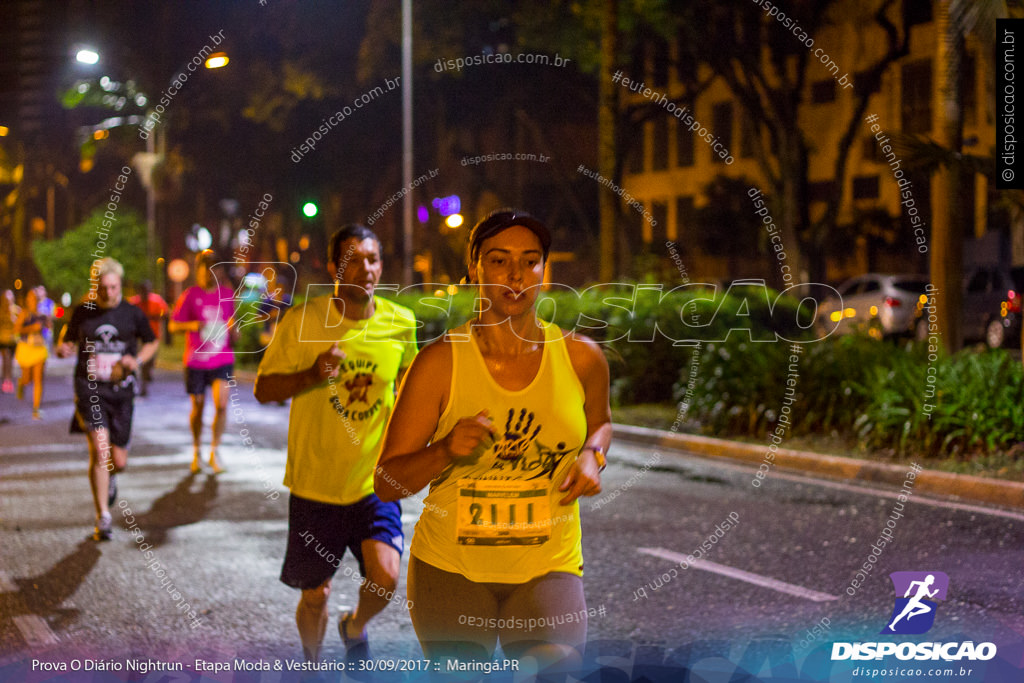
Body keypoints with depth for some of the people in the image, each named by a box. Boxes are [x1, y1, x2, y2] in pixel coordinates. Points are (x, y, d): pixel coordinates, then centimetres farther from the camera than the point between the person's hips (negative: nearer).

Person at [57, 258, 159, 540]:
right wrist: (62, 348, -10)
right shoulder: (82, 312, 2)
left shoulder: (132, 314, 2)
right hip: (89, 388, -1)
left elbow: (152, 342, 16)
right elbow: (69, 340, 14)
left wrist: (138, 360, -4)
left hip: (121, 391, 1)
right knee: (100, 450, -17)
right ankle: (102, 517, -7)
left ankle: (108, 478, 43)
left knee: (119, 460, 4)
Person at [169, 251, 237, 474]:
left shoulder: (228, 294, 6)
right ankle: (196, 453, 25)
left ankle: (214, 453, 1)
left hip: (223, 360, 1)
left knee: (221, 404, -13)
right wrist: (192, 325, -19)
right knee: (198, 407, 7)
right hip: (196, 361, -1)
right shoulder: (189, 295, -2)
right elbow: (172, 325, 0)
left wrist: (233, 328, -8)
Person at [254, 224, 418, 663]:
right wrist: (311, 375, -22)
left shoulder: (401, 324, -3)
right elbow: (263, 389, -4)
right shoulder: (301, 321, -10)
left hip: (375, 481, 1)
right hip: (315, 483, -1)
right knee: (315, 595, 9)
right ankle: (312, 663, 41)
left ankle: (355, 627, 17)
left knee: (385, 577, -18)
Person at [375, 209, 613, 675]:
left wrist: (592, 457, 2)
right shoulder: (440, 362, -6)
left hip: (546, 566, 1)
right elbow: (387, 483, -4)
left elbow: (600, 422, 24)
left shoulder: (581, 358, 1)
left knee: (556, 667, -22)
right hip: (449, 567, 0)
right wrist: (446, 451, -22)